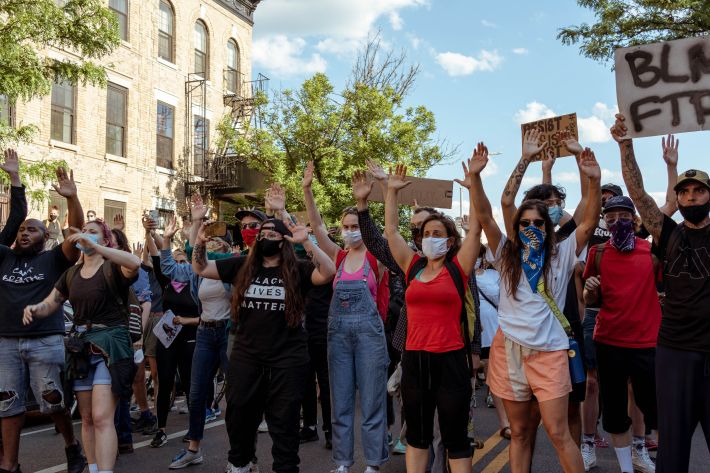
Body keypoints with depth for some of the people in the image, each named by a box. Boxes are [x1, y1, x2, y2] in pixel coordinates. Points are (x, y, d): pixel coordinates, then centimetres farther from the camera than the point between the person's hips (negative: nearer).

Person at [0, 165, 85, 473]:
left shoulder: (54, 259, 2)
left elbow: (76, 232, -11)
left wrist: (71, 198, -26)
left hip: (46, 341, -4)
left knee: (52, 400, 1)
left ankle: (72, 445, 24)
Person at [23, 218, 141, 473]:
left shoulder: (112, 268, -8)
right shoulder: (71, 273, 12)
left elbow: (135, 263, -30)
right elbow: (50, 304, 12)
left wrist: (94, 246, -35)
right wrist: (34, 308, -12)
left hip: (110, 343, -6)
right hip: (81, 345, 7)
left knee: (102, 417, -14)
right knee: (87, 418, 11)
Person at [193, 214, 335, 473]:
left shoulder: (297, 270, -5)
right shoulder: (242, 266, 3)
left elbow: (329, 273, -22)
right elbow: (201, 268, 7)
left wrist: (306, 242, -29)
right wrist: (200, 242, -11)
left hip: (287, 359, -3)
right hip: (245, 356, 4)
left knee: (284, 420, 8)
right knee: (239, 415, 19)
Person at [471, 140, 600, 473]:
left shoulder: (561, 256, 5)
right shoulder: (507, 255, 6)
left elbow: (589, 223, -6)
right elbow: (484, 217, -4)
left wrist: (594, 181, -19)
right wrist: (475, 176, -15)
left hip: (549, 352, -1)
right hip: (509, 350, 2)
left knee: (558, 433, -2)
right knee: (519, 432, 11)